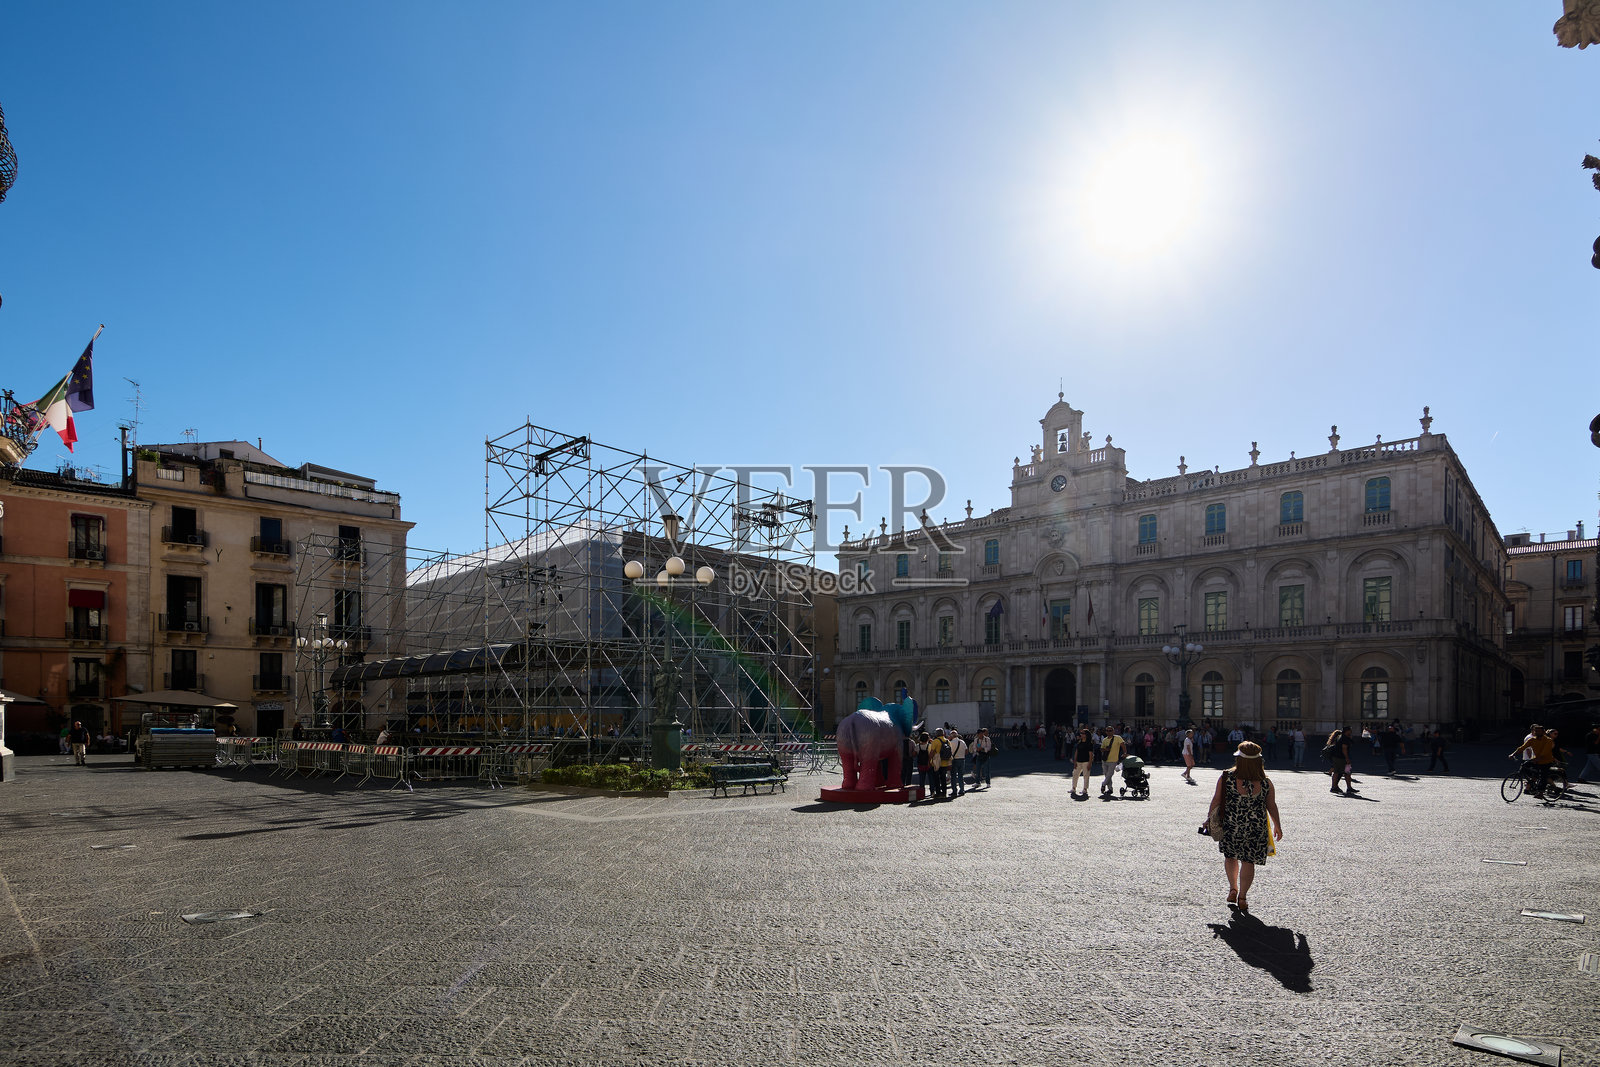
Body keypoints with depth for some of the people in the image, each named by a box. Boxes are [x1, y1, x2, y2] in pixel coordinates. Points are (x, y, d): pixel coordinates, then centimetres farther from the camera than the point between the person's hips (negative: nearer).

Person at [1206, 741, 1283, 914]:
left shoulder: (1226, 778, -12)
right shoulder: (1265, 783, -9)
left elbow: (1216, 800, -5)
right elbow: (1272, 807, 0)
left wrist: (1211, 818, 9)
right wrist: (1277, 826, 16)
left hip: (1230, 826, 0)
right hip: (1256, 829, 0)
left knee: (1230, 856, 21)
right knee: (1248, 861, 9)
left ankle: (1233, 889, 25)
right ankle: (1242, 898, 13)